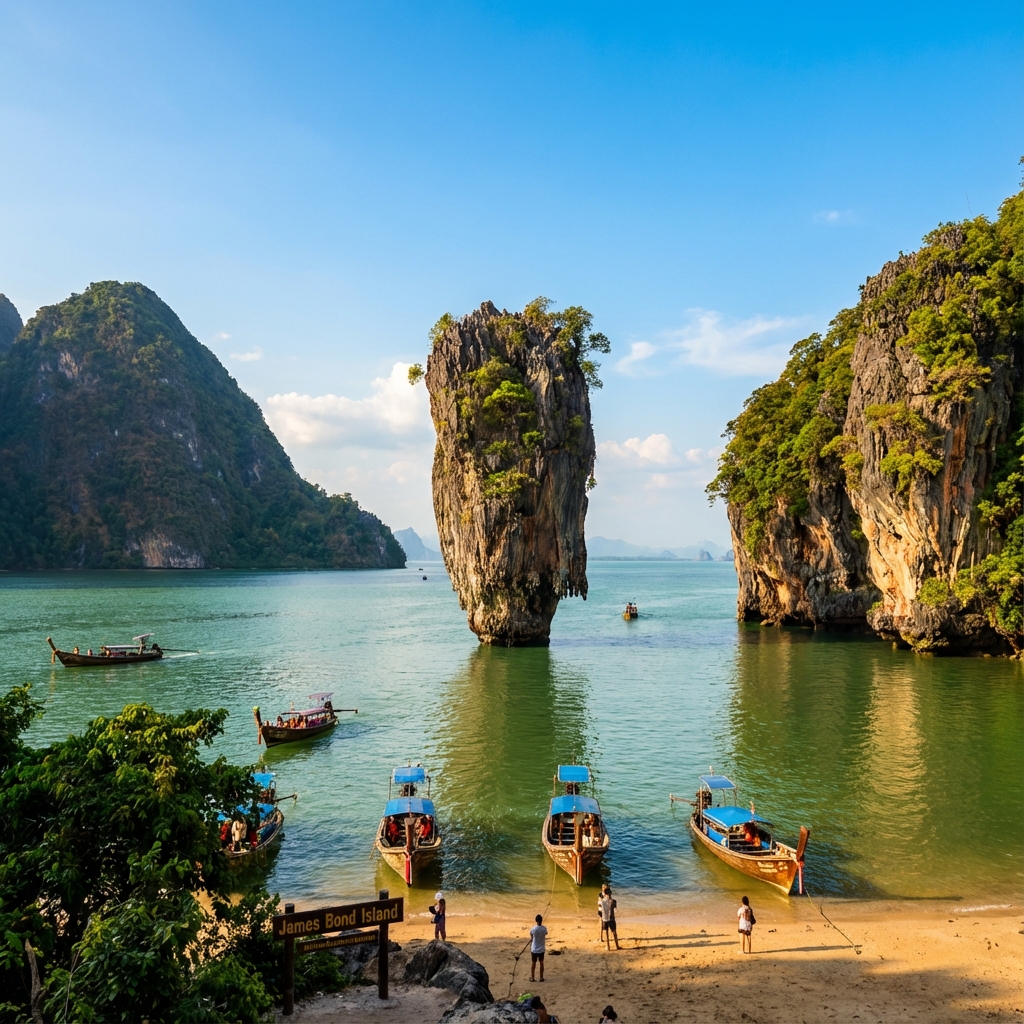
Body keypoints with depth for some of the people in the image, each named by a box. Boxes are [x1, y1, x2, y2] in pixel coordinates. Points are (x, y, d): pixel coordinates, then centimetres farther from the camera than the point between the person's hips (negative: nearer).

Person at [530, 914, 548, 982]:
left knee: (533, 963, 12)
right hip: (541, 949, 1)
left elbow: (531, 939, -5)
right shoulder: (544, 929, -13)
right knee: (541, 963, 14)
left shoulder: (533, 929, -16)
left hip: (534, 949, -1)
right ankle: (541, 977, 20)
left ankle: (532, 978, 19)